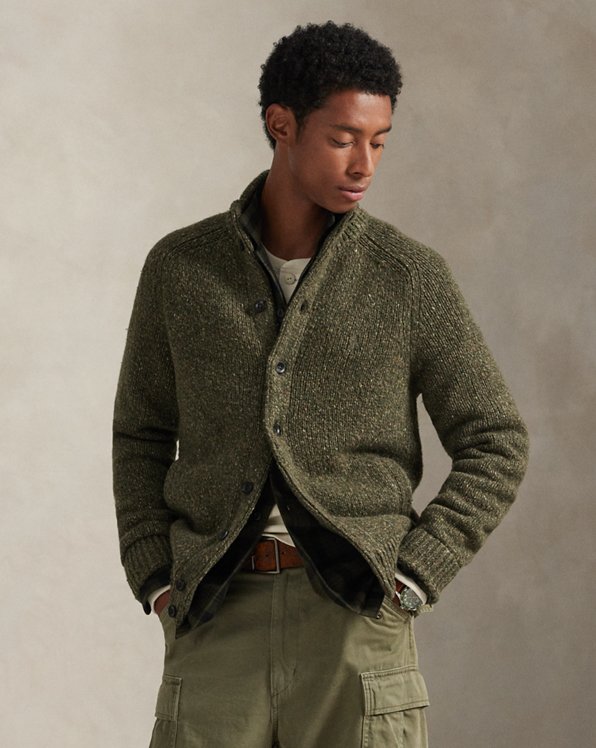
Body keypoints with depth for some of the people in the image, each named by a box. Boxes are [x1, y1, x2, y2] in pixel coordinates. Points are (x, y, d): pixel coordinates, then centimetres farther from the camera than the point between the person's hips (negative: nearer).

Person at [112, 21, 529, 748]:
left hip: (354, 618, -1)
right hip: (218, 626, 2)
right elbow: (143, 435, 15)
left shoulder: (410, 276, 0)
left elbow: (493, 446, 4)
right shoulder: (180, 267, 5)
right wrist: (158, 587, 3)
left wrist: (408, 583, -6)